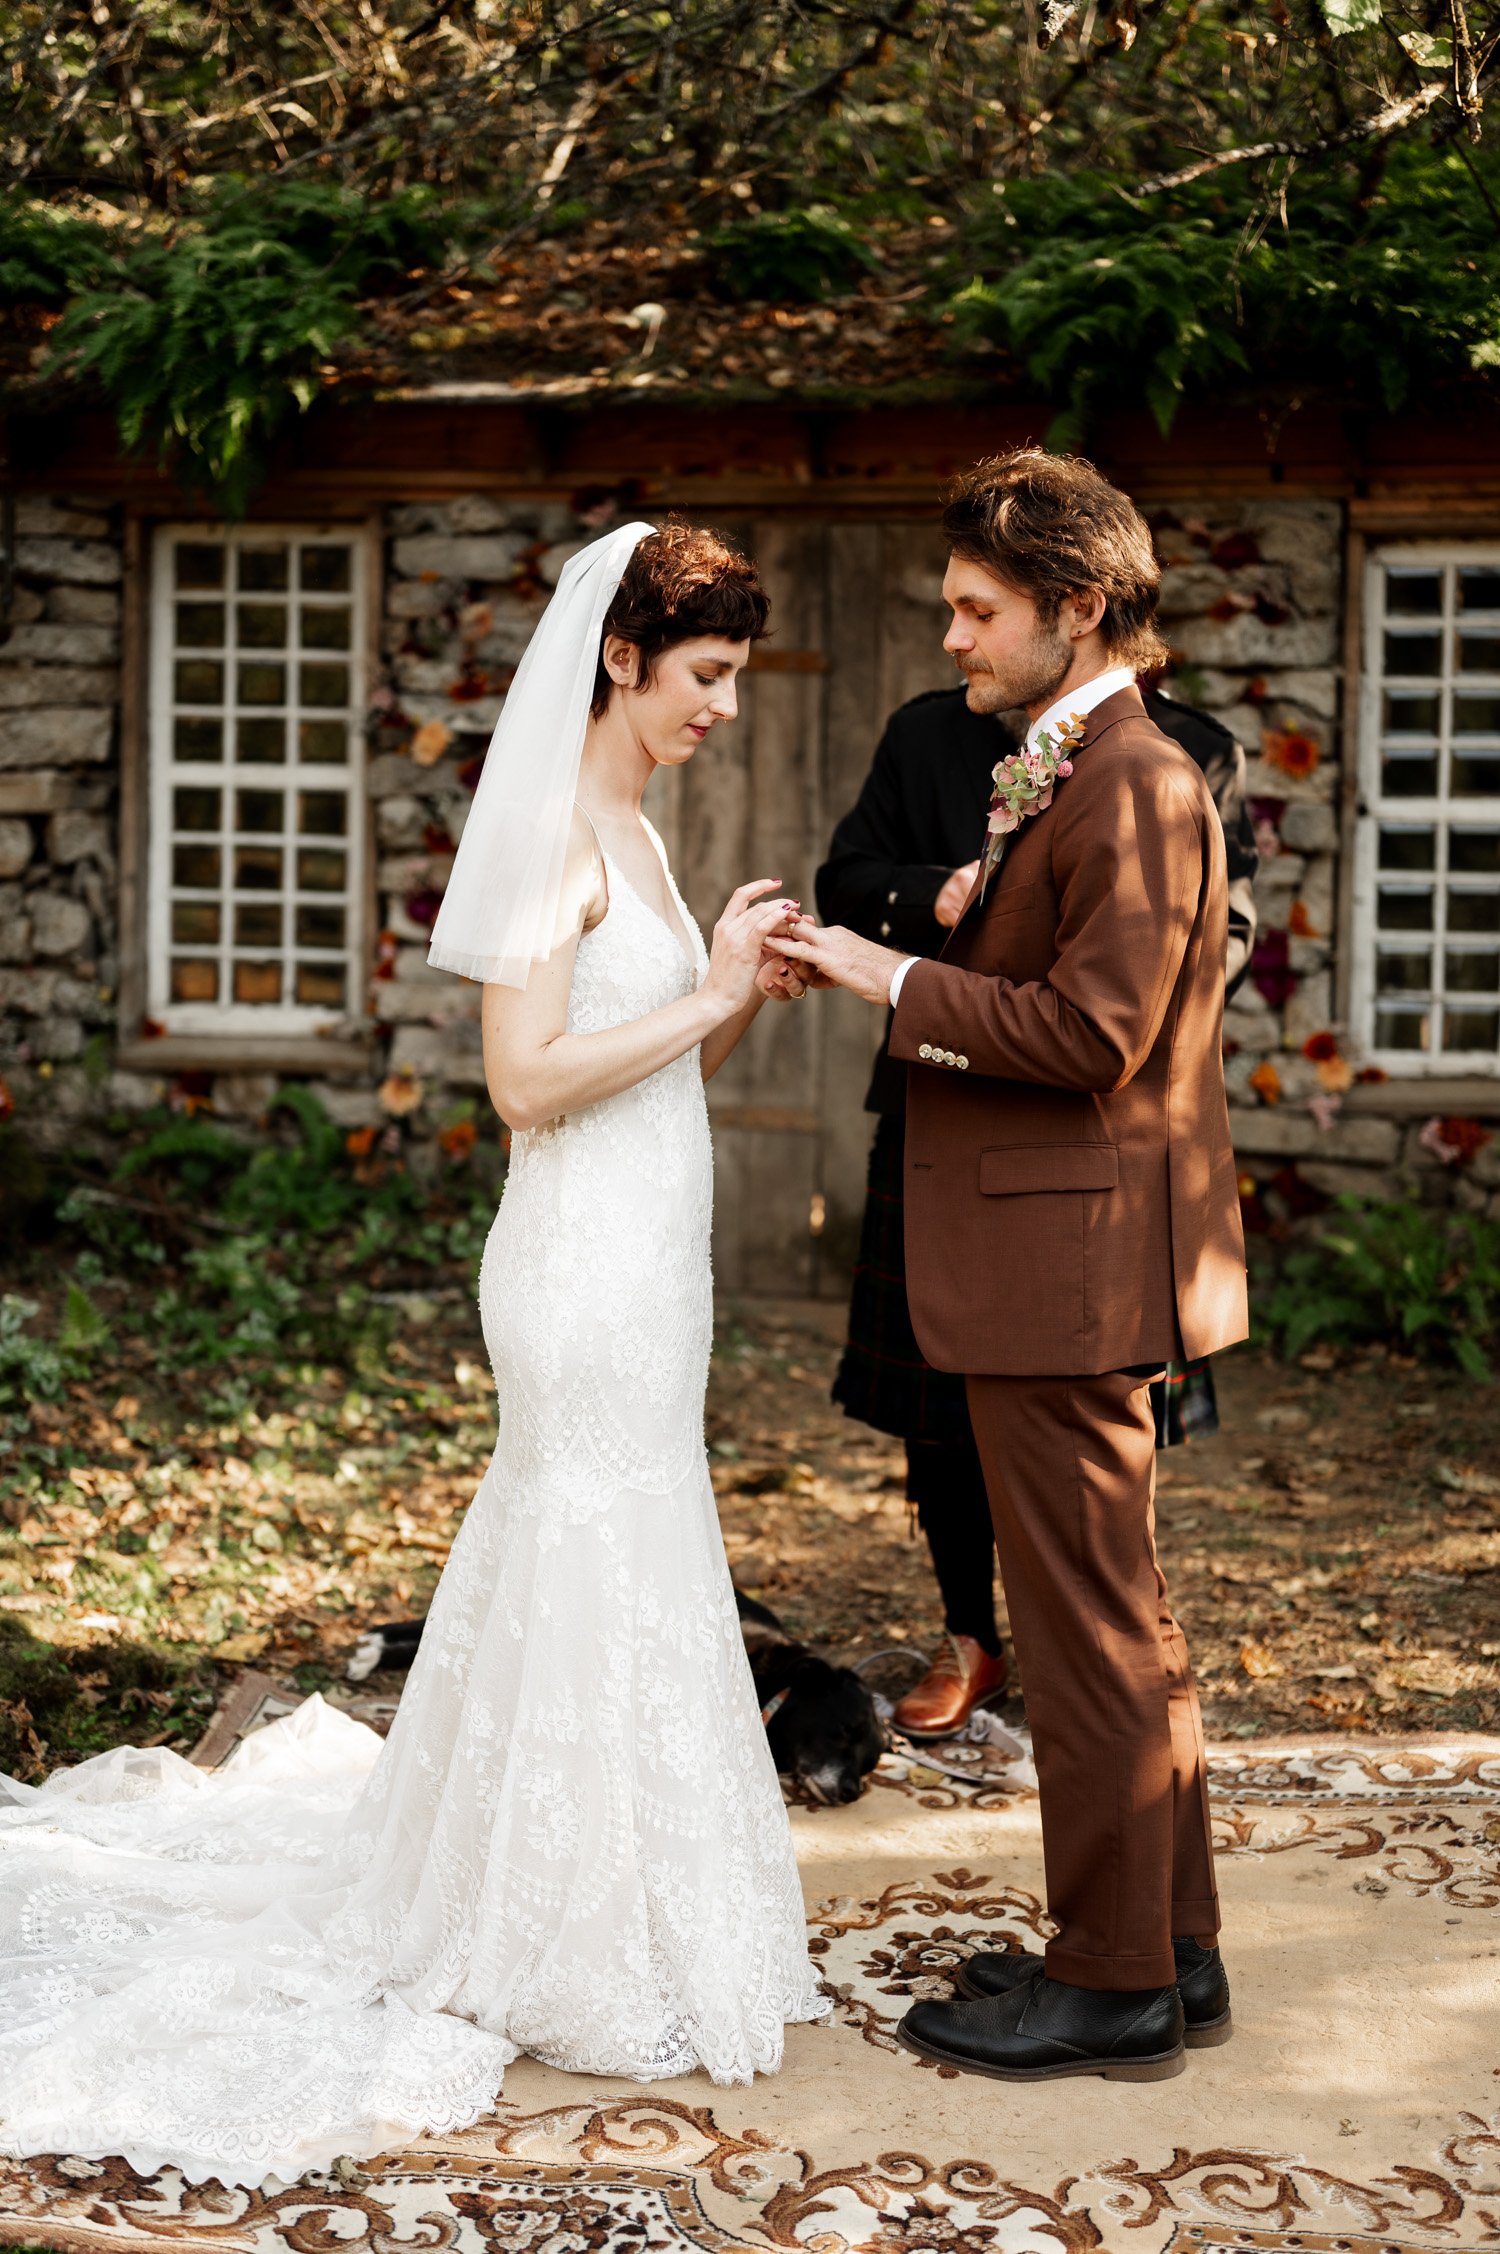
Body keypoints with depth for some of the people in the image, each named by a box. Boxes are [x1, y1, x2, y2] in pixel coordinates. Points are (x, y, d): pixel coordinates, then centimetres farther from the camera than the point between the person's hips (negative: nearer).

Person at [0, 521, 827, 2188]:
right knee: (606, 1589, -1)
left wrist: (742, 996, 3)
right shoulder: (551, 827, -14)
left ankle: (531, 1914, 31)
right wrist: (710, 995, -17)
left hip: (638, 1265, 9)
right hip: (587, 1267, -9)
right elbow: (528, 1081, -21)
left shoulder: (627, 832, 14)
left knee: (570, 1586, 17)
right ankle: (591, 1967, 11)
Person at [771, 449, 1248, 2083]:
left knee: (1087, 1628, -1)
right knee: (1111, 1622, 17)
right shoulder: (1055, 777, 16)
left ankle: (1112, 1988, 11)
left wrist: (902, 983, -16)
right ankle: (1167, 1947, 28)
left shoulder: (1136, 789, -16)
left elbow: (1094, 1031, -23)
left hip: (1069, 1269, -11)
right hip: (1051, 1268, 11)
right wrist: (900, 975, 6)